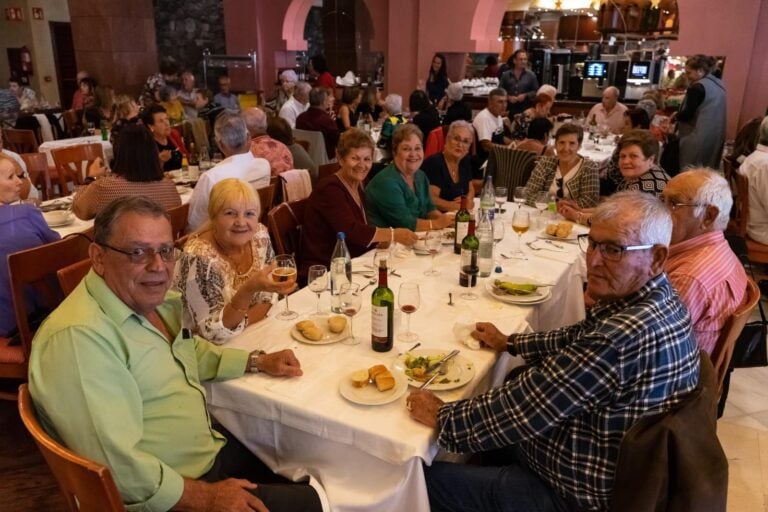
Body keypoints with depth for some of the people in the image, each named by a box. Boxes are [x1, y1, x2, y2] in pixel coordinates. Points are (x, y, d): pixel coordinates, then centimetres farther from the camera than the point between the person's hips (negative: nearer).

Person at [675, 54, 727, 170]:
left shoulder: (698, 87, -16)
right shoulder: (720, 85, 11)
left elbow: (687, 115, -17)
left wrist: (675, 116, 2)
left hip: (698, 138, -8)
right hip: (715, 137, 8)